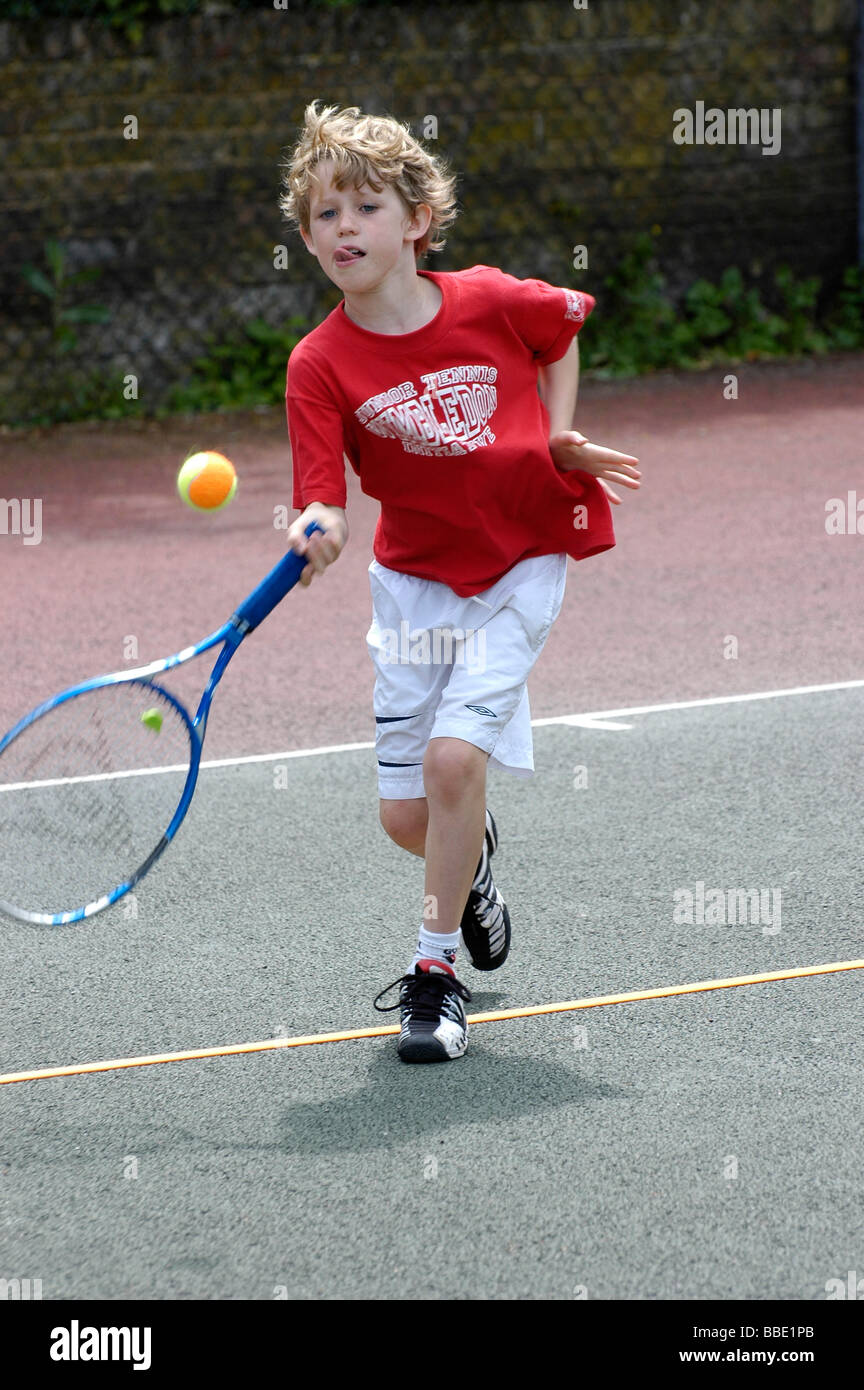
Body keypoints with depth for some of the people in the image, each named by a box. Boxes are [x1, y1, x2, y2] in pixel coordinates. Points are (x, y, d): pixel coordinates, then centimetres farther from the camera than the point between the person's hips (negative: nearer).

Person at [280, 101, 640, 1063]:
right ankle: (474, 856, 42)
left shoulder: (493, 302, -13)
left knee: (453, 756, -20)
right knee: (405, 816, 4)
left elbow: (564, 327, 11)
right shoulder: (320, 364, -13)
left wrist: (560, 438, 1)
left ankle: (436, 971, -6)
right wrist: (318, 530, -42)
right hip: (414, 577, 2)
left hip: (521, 563, -2)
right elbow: (323, 497, -20)